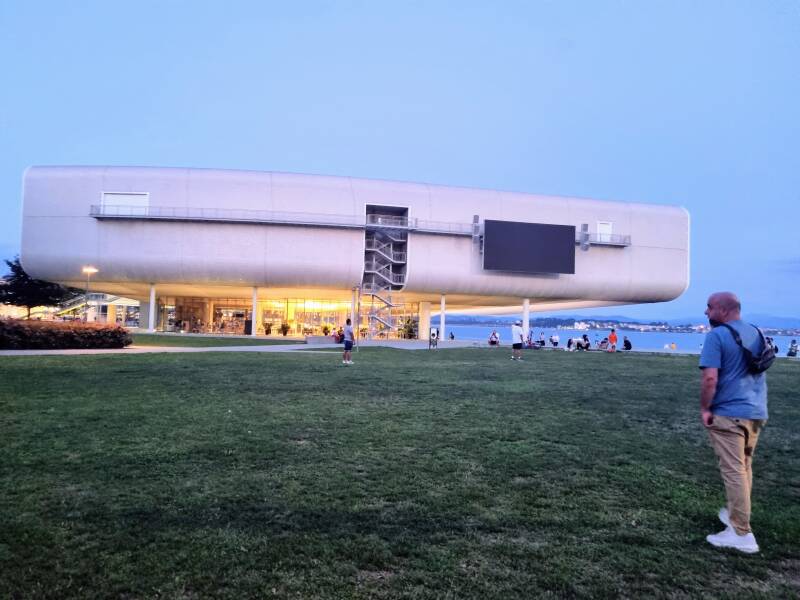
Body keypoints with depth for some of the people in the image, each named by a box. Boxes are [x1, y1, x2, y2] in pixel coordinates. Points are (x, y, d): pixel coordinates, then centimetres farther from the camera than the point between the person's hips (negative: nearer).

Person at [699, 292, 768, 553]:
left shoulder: (717, 335, -15)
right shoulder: (756, 333, 10)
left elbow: (710, 378, -23)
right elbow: (759, 370, 20)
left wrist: (704, 409, -11)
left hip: (729, 414, -8)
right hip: (757, 412, 8)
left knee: (733, 471, -2)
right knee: (745, 467, 20)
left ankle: (742, 534, 3)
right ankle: (736, 514, 36)